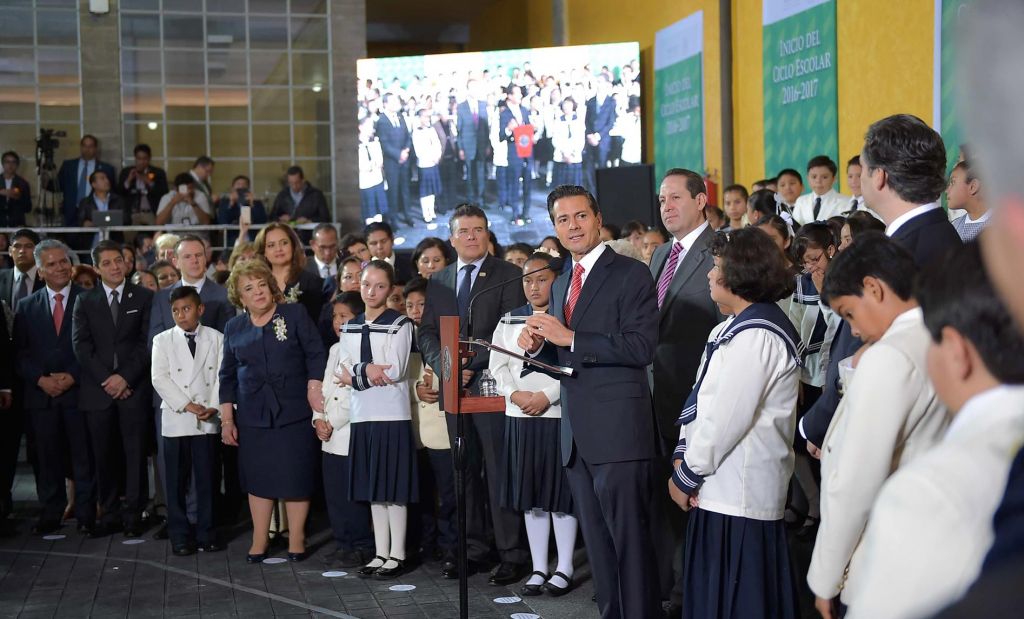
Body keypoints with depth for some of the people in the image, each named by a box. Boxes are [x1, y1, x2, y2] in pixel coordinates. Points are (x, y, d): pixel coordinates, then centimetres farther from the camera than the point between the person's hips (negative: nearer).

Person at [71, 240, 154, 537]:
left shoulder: (144, 297, 6)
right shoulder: (85, 301, 11)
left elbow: (147, 342, 0)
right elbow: (81, 345, 3)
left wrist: (126, 377, -10)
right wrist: (106, 379, -7)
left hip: (134, 387, -1)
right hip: (98, 388, 2)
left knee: (135, 452, 0)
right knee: (104, 454, 3)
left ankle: (133, 513, 6)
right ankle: (110, 513, 10)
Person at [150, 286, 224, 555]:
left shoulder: (216, 339, 7)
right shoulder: (162, 340, 6)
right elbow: (160, 377, -3)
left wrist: (213, 407, -12)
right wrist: (187, 405, -11)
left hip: (208, 421, 0)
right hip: (176, 420, 0)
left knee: (207, 479, 4)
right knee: (176, 481, 2)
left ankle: (206, 534, 13)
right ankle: (180, 537, 10)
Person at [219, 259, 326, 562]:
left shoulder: (294, 314, 0)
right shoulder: (234, 328, 9)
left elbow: (315, 354, -3)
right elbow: (228, 375, 12)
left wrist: (314, 388, -14)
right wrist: (227, 418, 8)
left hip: (294, 411, -3)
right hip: (253, 415, 3)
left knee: (295, 476, 0)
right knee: (257, 477, 5)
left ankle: (296, 539, 12)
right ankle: (259, 540, 15)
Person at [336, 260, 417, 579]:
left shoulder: (399, 325, -4)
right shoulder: (350, 328, 13)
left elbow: (394, 372, -14)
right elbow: (341, 372, 5)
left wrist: (356, 372, -7)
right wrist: (368, 370, -12)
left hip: (393, 415, -6)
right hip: (362, 415, 6)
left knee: (394, 489, -2)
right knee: (373, 490, 10)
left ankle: (397, 555, 5)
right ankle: (381, 553, 17)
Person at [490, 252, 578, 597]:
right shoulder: (509, 321, 13)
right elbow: (498, 365, 8)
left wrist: (547, 396, -18)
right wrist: (516, 395, -9)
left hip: (559, 414, -5)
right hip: (520, 416, 5)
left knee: (561, 493, 1)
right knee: (531, 495, 8)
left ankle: (564, 568, 11)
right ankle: (539, 568, 16)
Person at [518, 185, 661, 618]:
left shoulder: (631, 274, -6)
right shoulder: (561, 284, 18)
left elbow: (641, 347, -17)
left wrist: (570, 338, -18)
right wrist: (538, 345, 2)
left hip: (618, 432, -8)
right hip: (577, 436, 8)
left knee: (630, 540, -4)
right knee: (597, 543, 13)